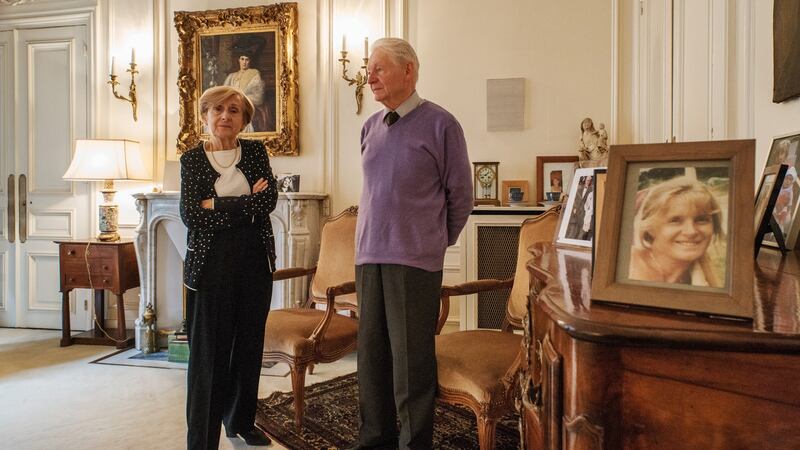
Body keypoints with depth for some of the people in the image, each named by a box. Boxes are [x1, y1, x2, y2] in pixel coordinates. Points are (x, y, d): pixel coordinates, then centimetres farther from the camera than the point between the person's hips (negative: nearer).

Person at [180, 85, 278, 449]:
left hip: (255, 260, 3)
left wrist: (216, 205, -11)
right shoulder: (192, 159, 2)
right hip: (211, 263, -3)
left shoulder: (255, 152, 8)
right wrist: (247, 203, -11)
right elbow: (190, 214, -11)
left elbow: (269, 200, -8)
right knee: (209, 351, -2)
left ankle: (241, 420, 33)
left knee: (249, 344, 13)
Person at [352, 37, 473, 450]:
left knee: (411, 355, 0)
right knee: (372, 349, 10)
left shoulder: (440, 125, -4)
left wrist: (440, 242, 9)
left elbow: (460, 195, 2)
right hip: (369, 255, 5)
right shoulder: (370, 127, 12)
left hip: (415, 260, -5)